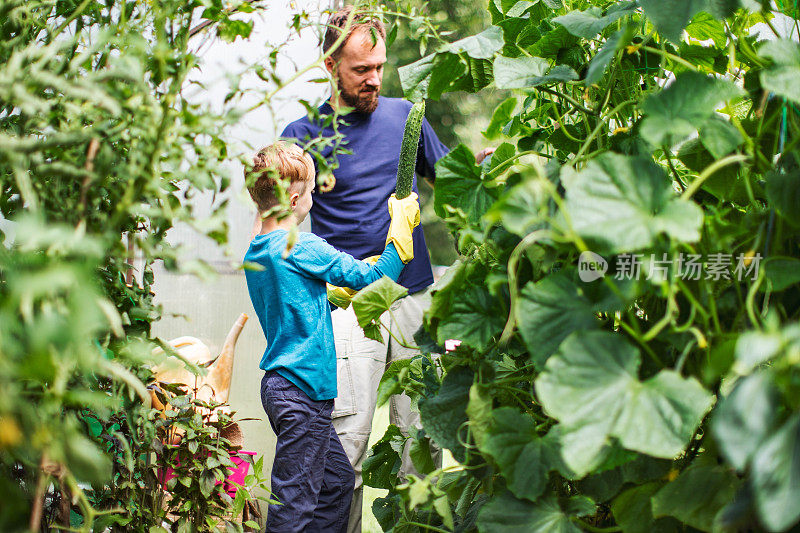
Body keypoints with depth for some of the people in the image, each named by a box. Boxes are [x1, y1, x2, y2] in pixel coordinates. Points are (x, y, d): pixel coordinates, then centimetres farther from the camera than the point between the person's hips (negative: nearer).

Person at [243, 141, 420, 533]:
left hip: (280, 384, 10)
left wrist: (338, 294, 25)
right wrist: (401, 229, -3)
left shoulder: (254, 254, 11)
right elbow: (375, 280, -13)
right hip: (302, 389, -10)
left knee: (338, 479, 18)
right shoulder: (301, 249, -17)